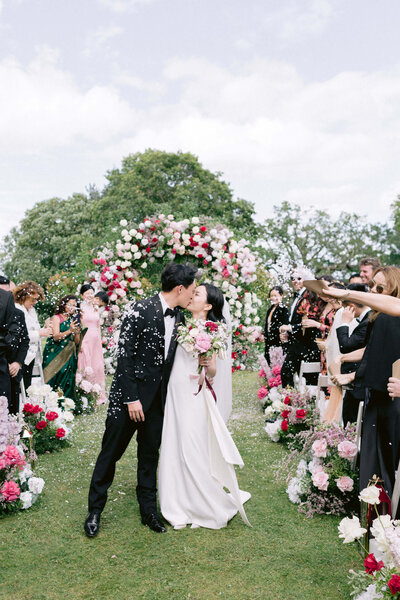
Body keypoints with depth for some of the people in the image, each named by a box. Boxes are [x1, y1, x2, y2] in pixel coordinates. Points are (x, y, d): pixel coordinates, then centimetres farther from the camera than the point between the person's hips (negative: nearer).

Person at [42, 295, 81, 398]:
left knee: (67, 384, 2)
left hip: (69, 356, 5)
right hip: (55, 355, -5)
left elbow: (77, 342, 12)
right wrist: (69, 331, -23)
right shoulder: (56, 318, 1)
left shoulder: (74, 320, 15)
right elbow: (56, 337, -12)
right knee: (53, 381, -8)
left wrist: (77, 332, -8)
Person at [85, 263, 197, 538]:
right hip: (130, 394, -6)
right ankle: (95, 510, 25)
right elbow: (125, 355, -17)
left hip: (159, 397, 6)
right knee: (111, 452, 8)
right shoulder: (140, 311, -17)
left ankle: (149, 510, 30)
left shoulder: (178, 317, 3)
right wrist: (131, 398, -18)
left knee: (150, 455, 16)